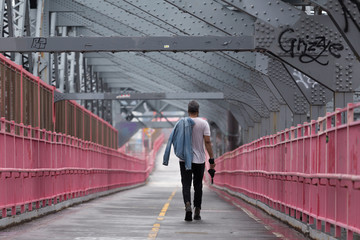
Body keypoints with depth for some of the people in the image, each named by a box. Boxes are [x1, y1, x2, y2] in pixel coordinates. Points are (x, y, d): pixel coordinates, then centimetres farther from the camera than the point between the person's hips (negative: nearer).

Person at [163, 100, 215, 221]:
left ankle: (187, 205, -26)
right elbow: (207, 142, -9)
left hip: (184, 159, 0)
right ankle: (197, 212, 15)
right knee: (198, 186, 12)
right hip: (199, 160, 0)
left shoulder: (181, 123, 1)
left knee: (186, 185, -1)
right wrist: (212, 159, -7)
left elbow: (175, 140, 3)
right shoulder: (203, 123, -4)